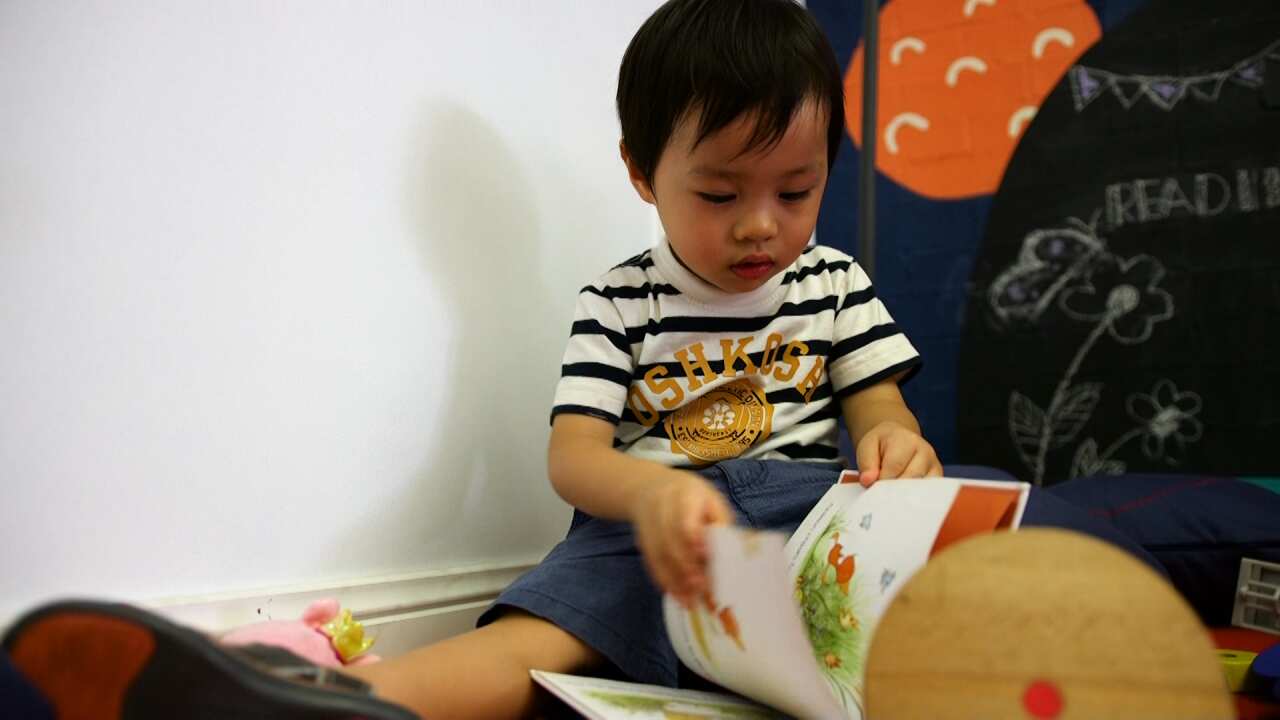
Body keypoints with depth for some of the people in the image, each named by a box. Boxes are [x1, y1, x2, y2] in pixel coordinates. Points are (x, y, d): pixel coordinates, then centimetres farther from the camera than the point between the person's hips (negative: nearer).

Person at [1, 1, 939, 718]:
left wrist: (894, 441, -16)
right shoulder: (620, 304, 8)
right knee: (530, 642, -34)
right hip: (648, 522, -4)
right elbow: (572, 454, -3)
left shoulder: (834, 283, 15)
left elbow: (883, 411, 13)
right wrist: (650, 490, -29)